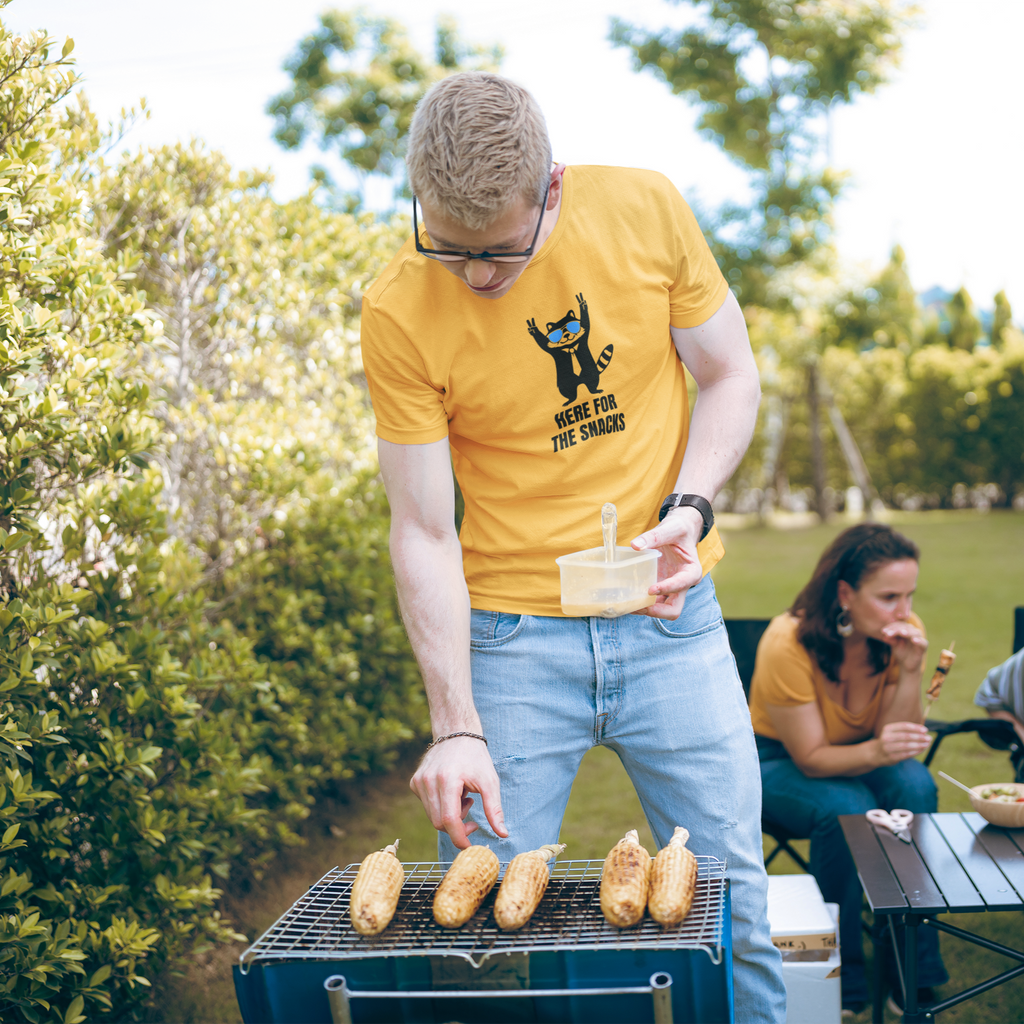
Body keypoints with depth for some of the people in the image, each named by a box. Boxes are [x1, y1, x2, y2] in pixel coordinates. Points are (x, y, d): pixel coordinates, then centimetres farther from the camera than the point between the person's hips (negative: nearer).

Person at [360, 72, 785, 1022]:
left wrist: (688, 507, -14)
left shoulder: (644, 210, -8)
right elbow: (423, 532, -10)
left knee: (730, 898, 7)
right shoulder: (397, 313, -13)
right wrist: (456, 726, -15)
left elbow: (730, 376, 4)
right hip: (510, 631, -1)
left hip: (669, 618, 1)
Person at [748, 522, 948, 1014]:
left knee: (916, 787, -28)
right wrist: (876, 752, -44)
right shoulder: (788, 642, -29)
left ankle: (914, 969, -17)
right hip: (781, 763, -4)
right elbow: (812, 759, -24)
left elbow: (894, 741, -15)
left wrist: (910, 673, -31)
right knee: (847, 809, -34)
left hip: (861, 756, 4)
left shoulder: (902, 633, -16)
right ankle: (842, 980, -15)